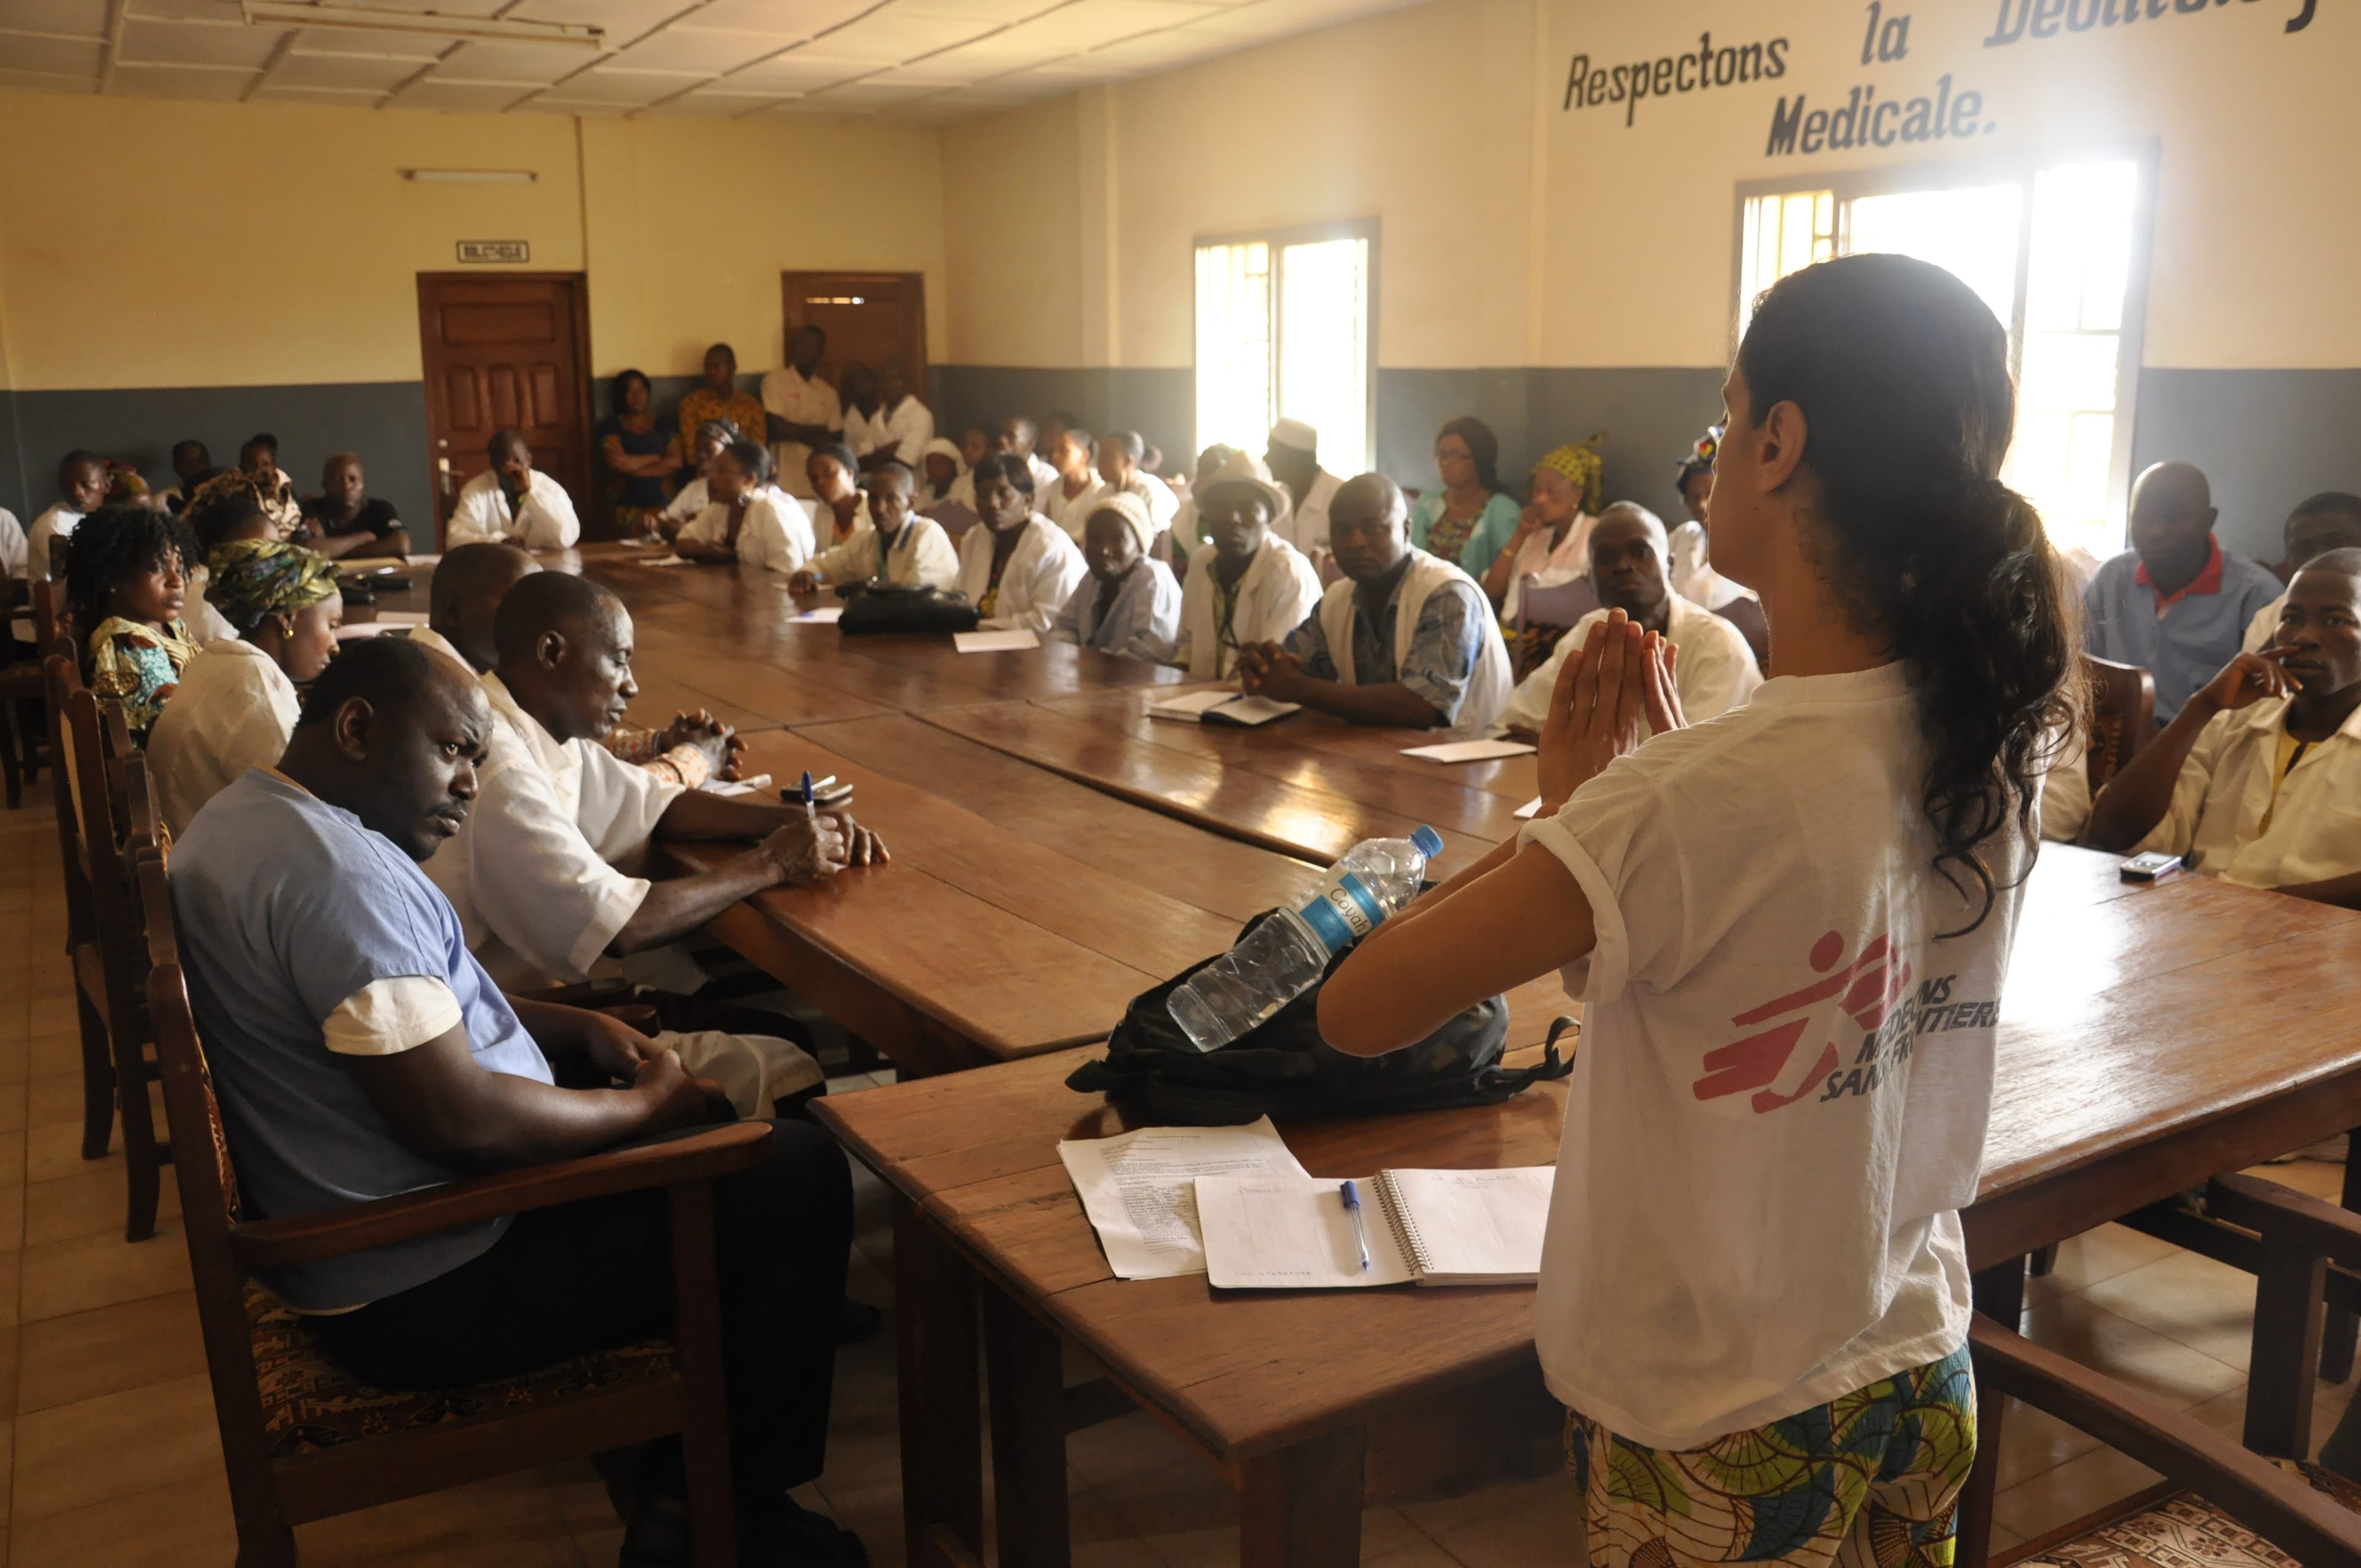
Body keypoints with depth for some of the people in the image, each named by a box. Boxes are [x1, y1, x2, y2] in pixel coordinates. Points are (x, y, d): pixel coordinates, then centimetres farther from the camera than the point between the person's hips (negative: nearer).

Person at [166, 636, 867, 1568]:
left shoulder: (251, 818, 8)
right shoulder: (338, 869, -26)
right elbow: (458, 1120, -30)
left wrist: (580, 1029, 6)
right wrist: (646, 1105, -13)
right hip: (425, 1291, -11)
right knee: (800, 1175, -7)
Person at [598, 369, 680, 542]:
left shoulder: (662, 425, 14)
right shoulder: (611, 426, 8)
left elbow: (675, 462, 2)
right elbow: (616, 461, -7)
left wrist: (636, 469, -6)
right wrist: (655, 458, 1)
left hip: (662, 504, 2)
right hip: (629, 506, -2)